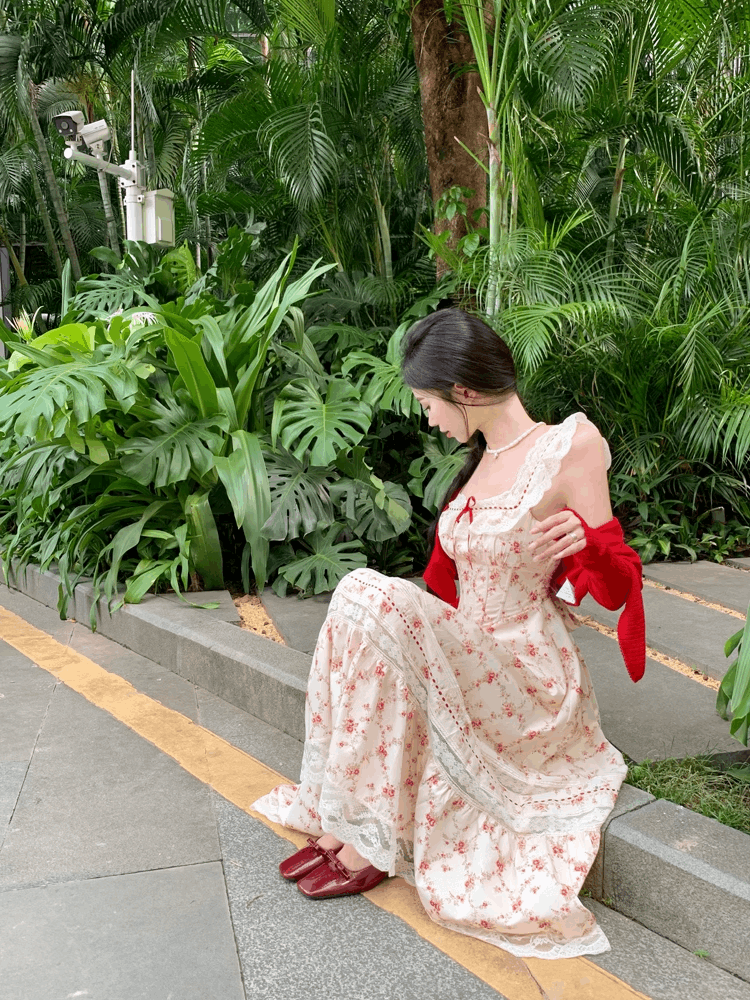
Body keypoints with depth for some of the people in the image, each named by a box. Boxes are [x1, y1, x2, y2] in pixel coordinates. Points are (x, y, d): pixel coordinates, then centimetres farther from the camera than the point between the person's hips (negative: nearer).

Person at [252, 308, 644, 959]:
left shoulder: (567, 449, -12)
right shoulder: (480, 459, 11)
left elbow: (613, 589, -9)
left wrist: (586, 539, -28)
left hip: (525, 679, -7)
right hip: (468, 666, 7)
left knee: (370, 599, -25)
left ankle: (371, 840, -17)